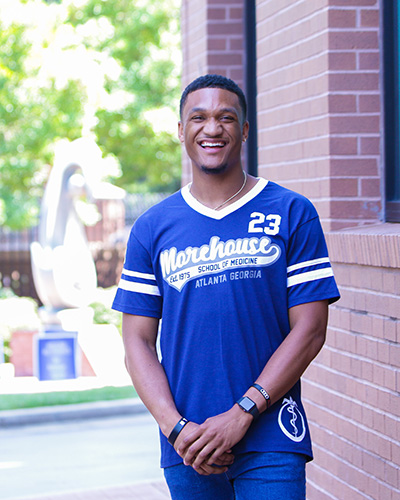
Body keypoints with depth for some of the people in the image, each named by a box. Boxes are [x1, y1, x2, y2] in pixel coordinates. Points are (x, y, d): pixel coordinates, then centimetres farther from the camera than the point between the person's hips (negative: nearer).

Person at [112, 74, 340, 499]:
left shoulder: (292, 214, 2)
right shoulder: (152, 228, 8)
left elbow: (310, 329, -3)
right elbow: (138, 341, 5)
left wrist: (241, 413, -11)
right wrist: (176, 428, -9)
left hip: (271, 444, -2)